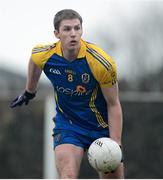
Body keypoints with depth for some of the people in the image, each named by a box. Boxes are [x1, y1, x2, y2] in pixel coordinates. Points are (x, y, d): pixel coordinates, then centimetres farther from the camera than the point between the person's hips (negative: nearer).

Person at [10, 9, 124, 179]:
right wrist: (29, 92, 26)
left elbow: (113, 104, -14)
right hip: (66, 125, 1)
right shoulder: (43, 55, -16)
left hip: (103, 126, 0)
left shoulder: (102, 63, -24)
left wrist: (116, 145, -19)